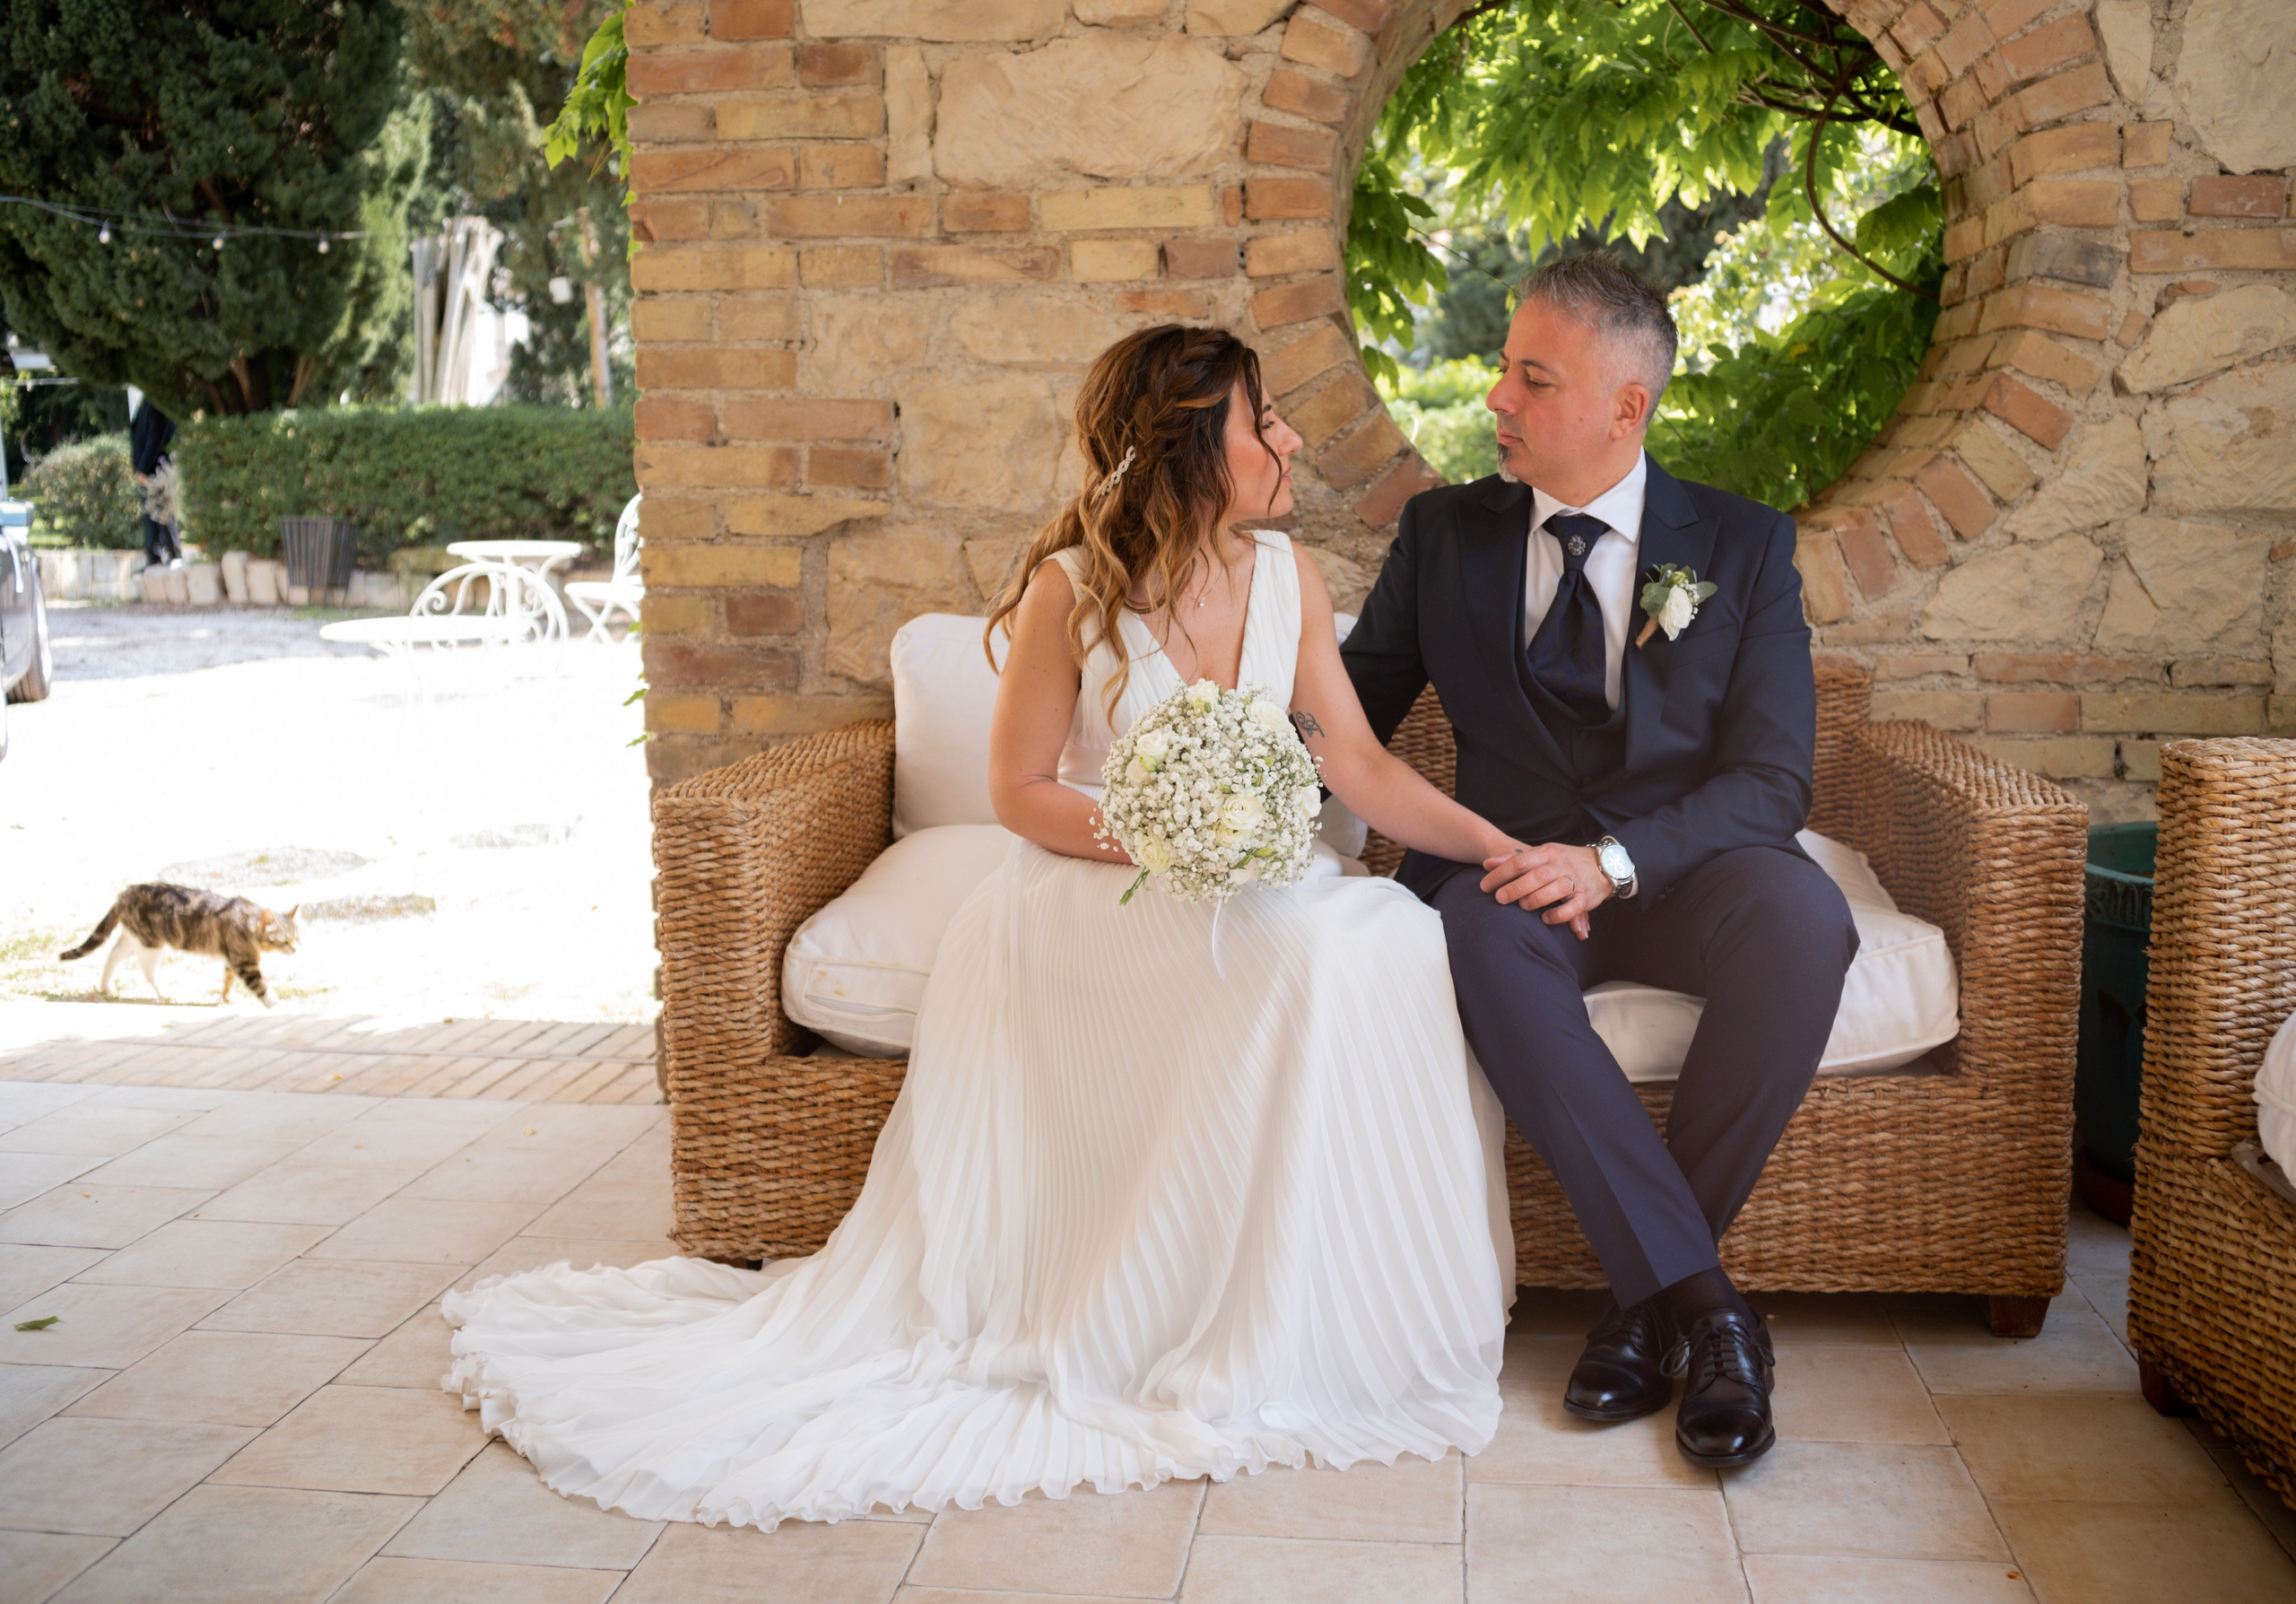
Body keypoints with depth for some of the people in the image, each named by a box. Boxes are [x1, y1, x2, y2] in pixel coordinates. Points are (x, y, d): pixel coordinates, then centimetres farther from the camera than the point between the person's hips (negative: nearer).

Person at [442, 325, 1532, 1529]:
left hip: (1248, 881, 5)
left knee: (1400, 939, -26)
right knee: (1311, 954, -33)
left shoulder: (1286, 578, 6)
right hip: (1089, 894, -5)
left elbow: (1359, 764, 4)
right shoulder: (1071, 590, -8)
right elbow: (1019, 791, -3)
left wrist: (1506, 849, -7)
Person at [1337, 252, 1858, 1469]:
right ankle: (1697, 1296, -29)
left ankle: (1647, 1297, -20)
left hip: (1684, 871, 0)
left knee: (1803, 919, -35)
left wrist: (1612, 859, -22)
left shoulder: (1744, 546, 4)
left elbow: (1771, 778, -4)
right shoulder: (1444, 533, 10)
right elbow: (1354, 715, 11)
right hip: (1510, 865, 1)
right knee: (1483, 931, -36)